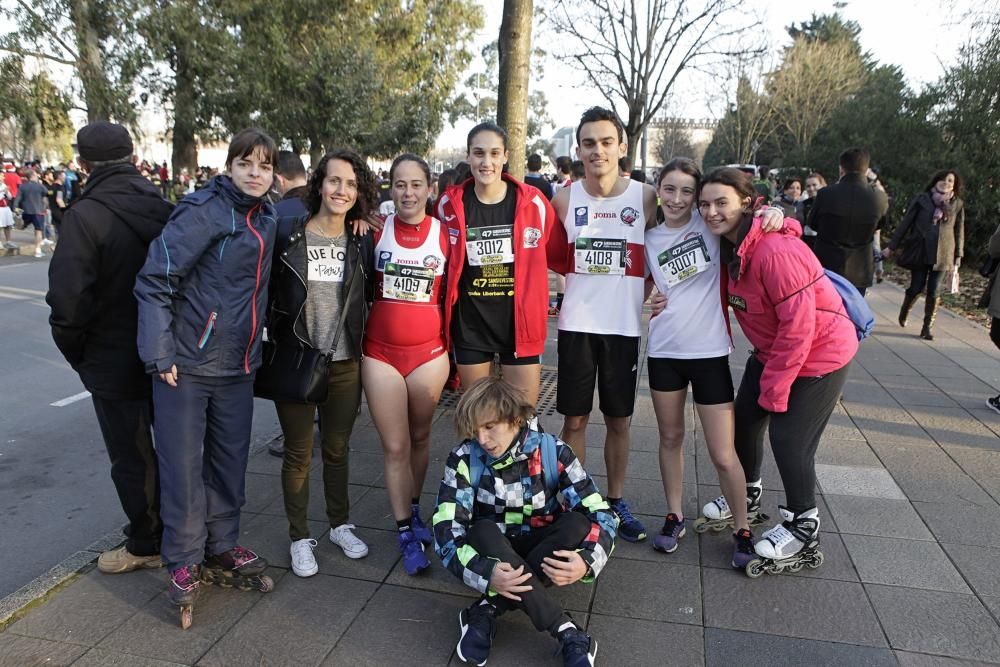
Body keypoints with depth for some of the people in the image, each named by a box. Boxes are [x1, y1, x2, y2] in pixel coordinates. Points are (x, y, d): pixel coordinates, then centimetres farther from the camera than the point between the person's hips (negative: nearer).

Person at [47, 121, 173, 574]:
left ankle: (145, 545, 26)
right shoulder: (165, 209, -2)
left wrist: (75, 352, -5)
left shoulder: (86, 216, -18)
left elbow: (68, 299, -22)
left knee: (131, 456, 10)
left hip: (114, 362, -5)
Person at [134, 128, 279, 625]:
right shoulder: (203, 211, -13)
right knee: (183, 463, 4)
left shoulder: (266, 219, 7)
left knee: (231, 459, 14)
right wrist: (159, 354, -17)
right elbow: (154, 280, -15)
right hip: (187, 361, -6)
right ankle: (184, 564, 20)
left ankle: (222, 547, 31)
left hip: (237, 364, 6)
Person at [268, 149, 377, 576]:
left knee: (337, 449, 16)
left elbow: (371, 297, 12)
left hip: (345, 364, 2)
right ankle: (299, 538, 26)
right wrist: (275, 339, -1)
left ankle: (340, 525, 34)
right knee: (299, 453, 9)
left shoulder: (362, 242, 1)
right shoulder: (288, 236, -8)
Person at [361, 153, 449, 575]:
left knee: (420, 437, 16)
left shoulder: (445, 233, -2)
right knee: (395, 447, 3)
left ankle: (413, 509, 38)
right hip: (380, 353, 0)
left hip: (429, 352, 1)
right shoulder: (376, 229, -1)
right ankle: (405, 533, 17)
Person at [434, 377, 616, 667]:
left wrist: (587, 562, -38)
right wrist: (486, 574, -41)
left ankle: (488, 610, -27)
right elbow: (446, 531, -24)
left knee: (578, 523, -28)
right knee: (482, 531, -33)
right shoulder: (464, 459, -16)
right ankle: (568, 633, -35)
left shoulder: (553, 452, -16)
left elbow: (601, 515, -19)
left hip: (544, 552, 1)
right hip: (493, 554, 0)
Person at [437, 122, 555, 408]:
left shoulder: (532, 202, -6)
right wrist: (449, 303, 10)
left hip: (520, 320, -1)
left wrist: (538, 305, 8)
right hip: (470, 322, 1)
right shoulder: (451, 204, -3)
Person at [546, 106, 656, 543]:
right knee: (574, 419, 7)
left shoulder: (645, 197, -3)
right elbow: (554, 259, 11)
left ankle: (616, 501, 28)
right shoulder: (564, 199, -1)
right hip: (577, 324, 0)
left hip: (624, 326, 0)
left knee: (619, 420, 11)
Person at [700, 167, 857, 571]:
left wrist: (774, 389, -20)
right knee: (744, 420, 13)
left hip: (819, 354, -8)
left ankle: (802, 529, 20)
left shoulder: (775, 250, -31)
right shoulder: (728, 246, -4)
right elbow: (729, 298, 7)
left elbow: (798, 325, -28)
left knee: (789, 438, -4)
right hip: (772, 350, 9)